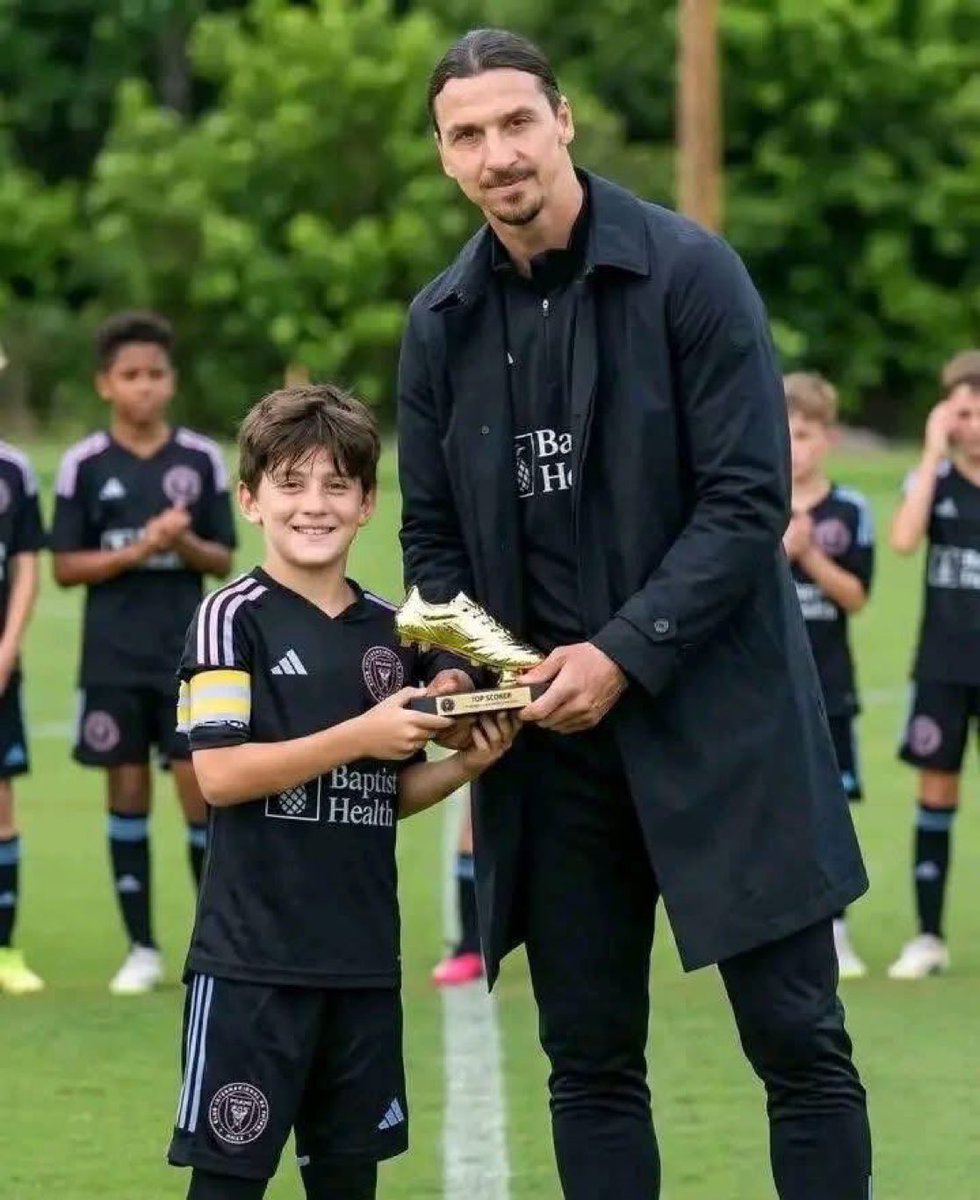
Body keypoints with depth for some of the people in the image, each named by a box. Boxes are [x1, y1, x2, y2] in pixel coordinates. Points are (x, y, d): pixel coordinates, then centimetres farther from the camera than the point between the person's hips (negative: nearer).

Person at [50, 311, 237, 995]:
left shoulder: (203, 460, 2)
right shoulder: (84, 465, 0)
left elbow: (223, 560, 5)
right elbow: (66, 567, -1)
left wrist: (186, 543, -16)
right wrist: (136, 551, -16)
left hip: (189, 656, 0)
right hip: (114, 660, 0)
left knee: (201, 791, -3)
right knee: (128, 795, 4)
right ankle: (142, 950, 11)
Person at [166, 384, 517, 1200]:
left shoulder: (390, 631, 11)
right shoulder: (234, 619, -6)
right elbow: (220, 773, -16)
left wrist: (467, 764, -3)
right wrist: (361, 735, -19)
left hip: (363, 954, 6)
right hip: (253, 955, -6)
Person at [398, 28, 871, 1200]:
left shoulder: (690, 271, -8)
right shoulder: (442, 321, 6)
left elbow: (749, 500, -11)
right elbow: (433, 532, 14)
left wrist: (624, 656, -17)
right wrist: (453, 668, -4)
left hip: (717, 717, -4)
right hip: (549, 733, 4)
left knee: (798, 1042, -3)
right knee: (588, 1061, 7)